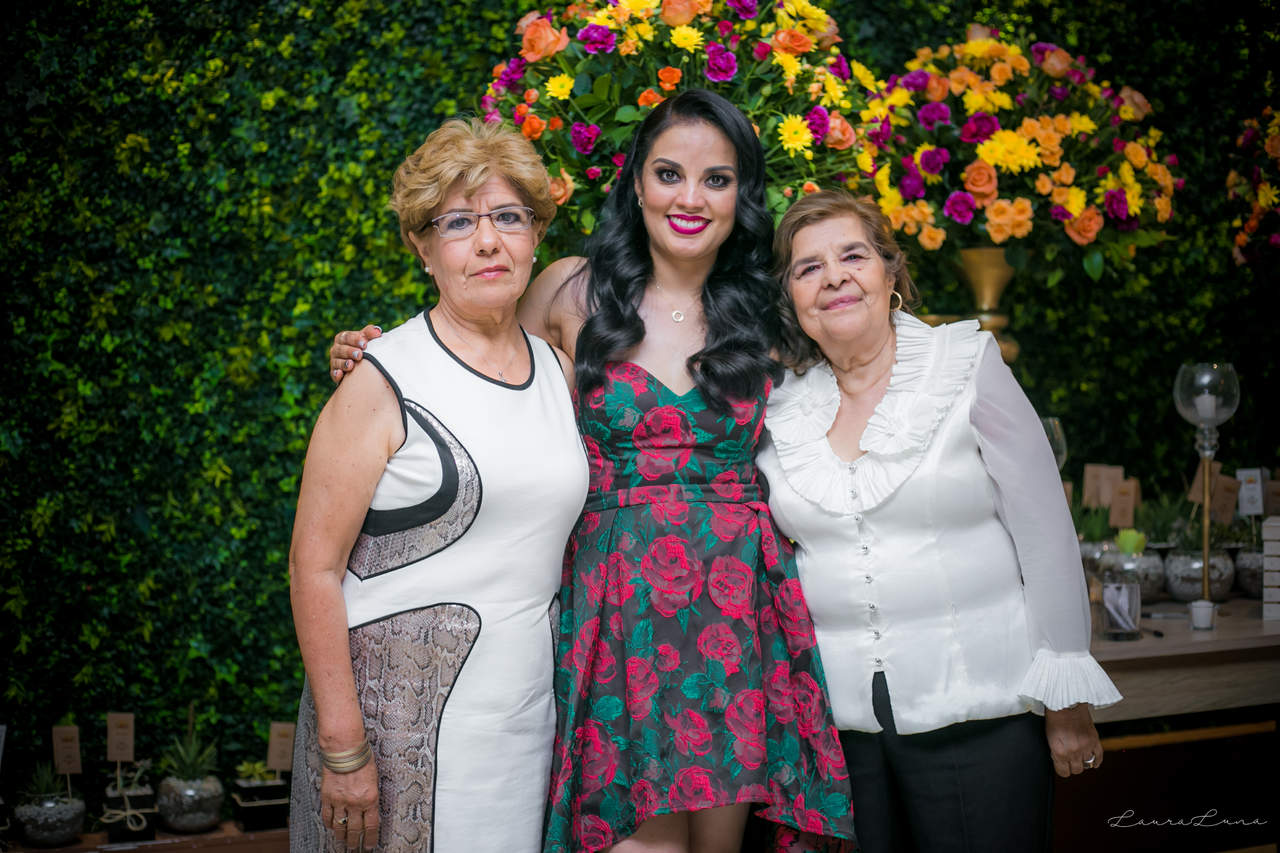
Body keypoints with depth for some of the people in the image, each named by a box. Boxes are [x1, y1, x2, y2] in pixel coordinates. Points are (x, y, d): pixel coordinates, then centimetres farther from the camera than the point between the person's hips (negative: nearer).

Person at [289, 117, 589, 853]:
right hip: (402, 710, -5)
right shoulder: (382, 383, -9)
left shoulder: (559, 370, 8)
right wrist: (342, 751, -14)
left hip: (530, 711, 5)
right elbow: (316, 567, -11)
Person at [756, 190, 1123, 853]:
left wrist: (1067, 704, -4)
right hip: (838, 721, 3)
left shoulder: (968, 368, -4)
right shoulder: (781, 408, 5)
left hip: (979, 716, -2)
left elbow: (1046, 537, -3)